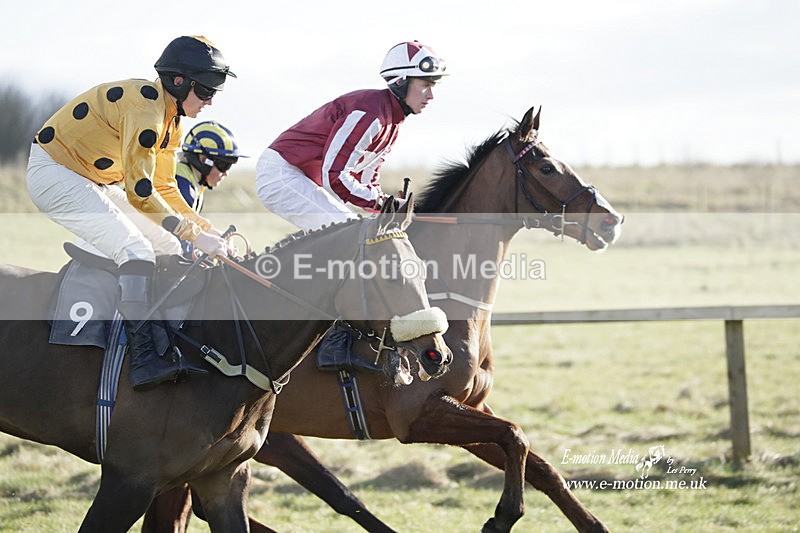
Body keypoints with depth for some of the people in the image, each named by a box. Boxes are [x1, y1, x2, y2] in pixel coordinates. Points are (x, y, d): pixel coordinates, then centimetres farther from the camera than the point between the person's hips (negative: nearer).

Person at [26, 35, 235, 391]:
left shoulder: (170, 116, 7)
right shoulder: (145, 106, -25)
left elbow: (166, 187, 14)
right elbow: (140, 194, -27)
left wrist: (206, 229, 2)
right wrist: (194, 234, -24)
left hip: (91, 183, 11)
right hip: (55, 175, -11)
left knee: (167, 249, 6)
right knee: (137, 251, -25)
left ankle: (170, 345, 7)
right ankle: (143, 360, -32)